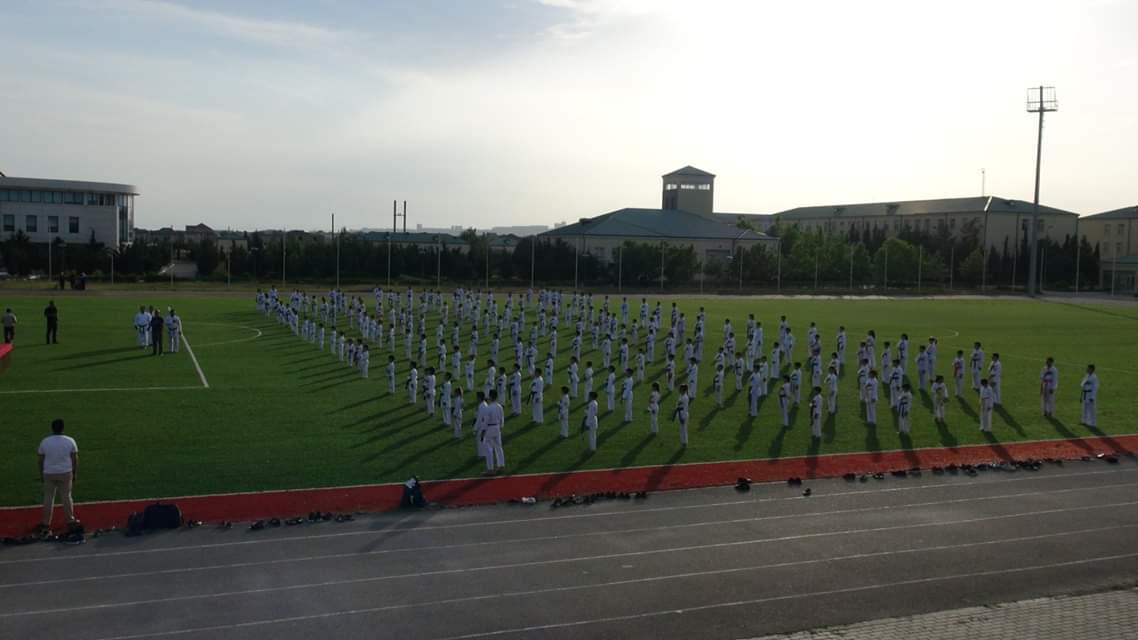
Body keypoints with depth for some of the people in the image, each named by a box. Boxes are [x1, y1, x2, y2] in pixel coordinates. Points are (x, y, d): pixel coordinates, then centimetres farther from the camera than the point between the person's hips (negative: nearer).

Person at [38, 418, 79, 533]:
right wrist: (75, 474, 6)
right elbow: (75, 459, -4)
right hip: (65, 473, -1)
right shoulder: (70, 441, -7)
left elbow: (41, 460, 0)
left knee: (48, 498, 9)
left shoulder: (45, 442, -5)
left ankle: (46, 523, 14)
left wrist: (41, 474, 11)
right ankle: (70, 520, 18)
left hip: (49, 473, 1)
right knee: (66, 496, 10)